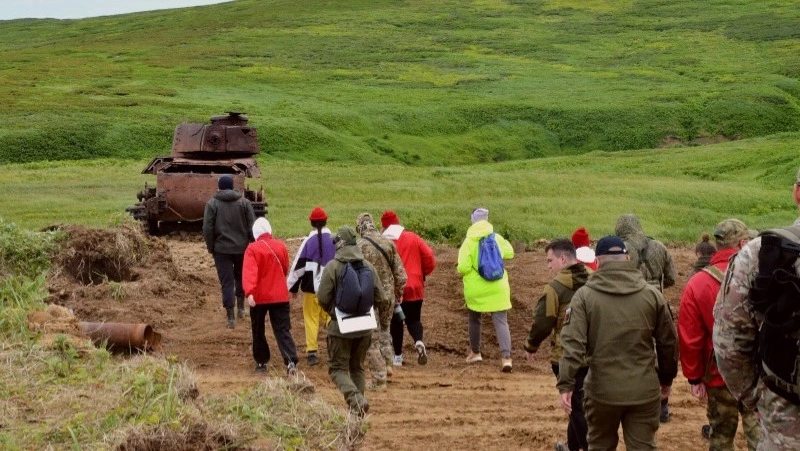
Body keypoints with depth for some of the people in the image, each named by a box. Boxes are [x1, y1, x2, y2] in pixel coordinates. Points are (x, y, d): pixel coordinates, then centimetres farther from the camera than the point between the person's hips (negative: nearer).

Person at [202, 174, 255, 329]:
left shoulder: (212, 204, -4)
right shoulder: (244, 202, 0)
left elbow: (207, 229, -8)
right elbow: (252, 226, -3)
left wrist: (211, 248, 3)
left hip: (221, 249, -2)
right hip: (242, 248, 2)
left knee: (227, 282, 1)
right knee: (241, 277, 24)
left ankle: (231, 317, -3)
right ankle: (241, 307, 30)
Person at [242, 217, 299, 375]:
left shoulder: (252, 249, -10)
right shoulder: (281, 247, 3)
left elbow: (249, 272, -24)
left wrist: (249, 292, -34)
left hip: (259, 296, -2)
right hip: (280, 296, 3)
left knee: (258, 330, 15)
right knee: (283, 330, 1)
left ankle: (261, 362, 22)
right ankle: (291, 361, -16)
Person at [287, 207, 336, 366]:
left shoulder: (308, 241, -8)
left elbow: (299, 265, -6)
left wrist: (292, 287, 4)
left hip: (312, 287, -3)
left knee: (311, 319, 5)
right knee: (331, 318, 13)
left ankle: (312, 352, -1)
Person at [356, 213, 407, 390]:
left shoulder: (359, 246, -12)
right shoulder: (388, 243, 1)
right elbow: (400, 273, 5)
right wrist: (399, 292, 20)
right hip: (388, 295, 4)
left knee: (372, 338, 3)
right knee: (384, 329, 28)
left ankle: (379, 380, 5)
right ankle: (387, 363, 18)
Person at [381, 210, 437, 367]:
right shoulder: (413, 238, 1)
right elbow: (429, 257, -3)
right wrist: (423, 273, 12)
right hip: (414, 287, 1)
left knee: (396, 321, 13)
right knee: (413, 319, 14)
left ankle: (398, 356, 14)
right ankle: (419, 341, -16)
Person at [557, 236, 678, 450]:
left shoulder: (584, 295, -5)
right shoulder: (652, 294, 2)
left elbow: (572, 343, -14)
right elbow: (668, 342, 8)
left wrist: (566, 384, -14)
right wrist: (666, 378, 21)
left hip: (602, 390, -1)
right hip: (644, 390, 1)